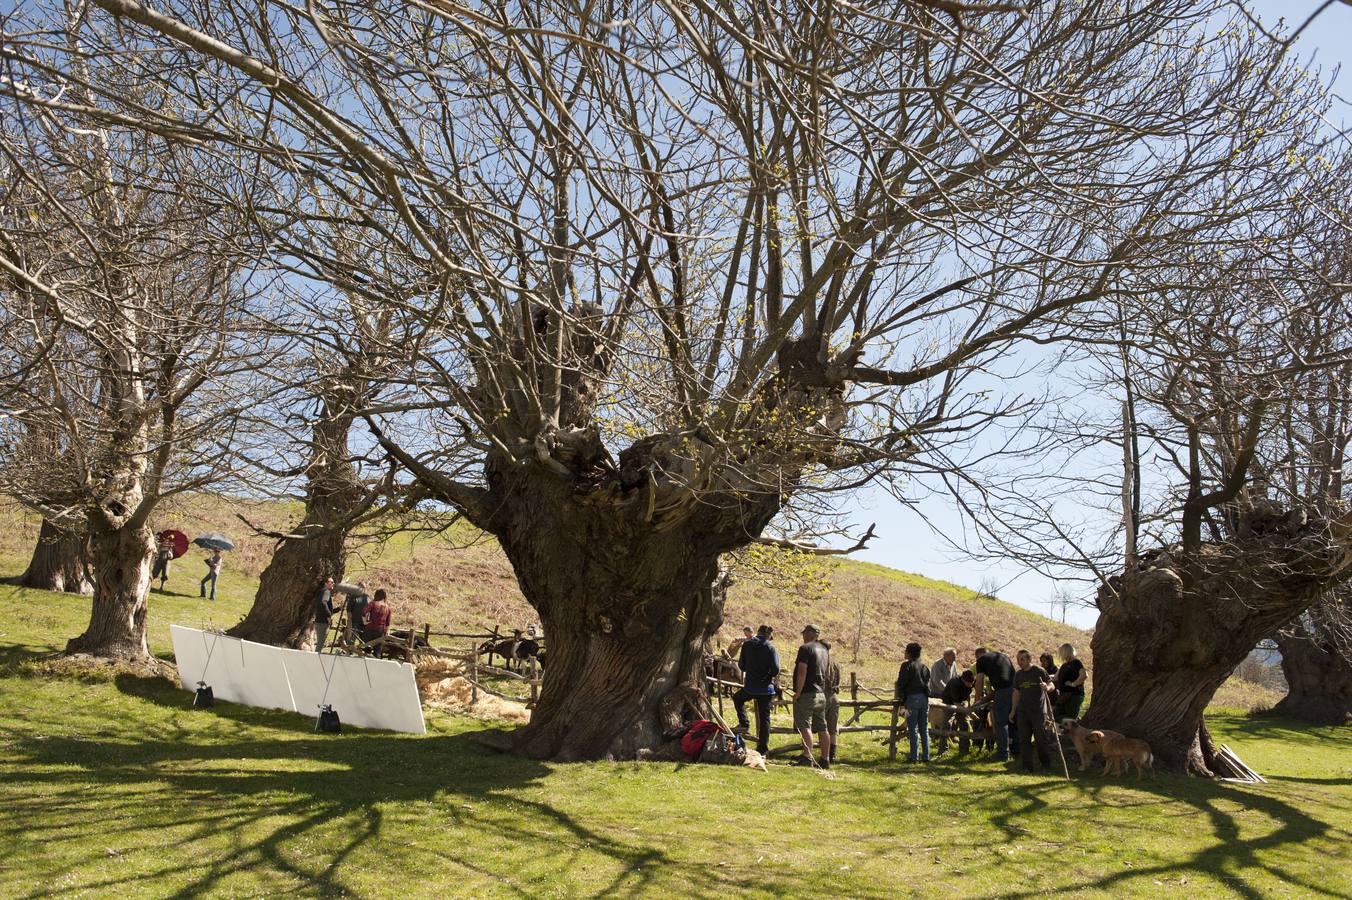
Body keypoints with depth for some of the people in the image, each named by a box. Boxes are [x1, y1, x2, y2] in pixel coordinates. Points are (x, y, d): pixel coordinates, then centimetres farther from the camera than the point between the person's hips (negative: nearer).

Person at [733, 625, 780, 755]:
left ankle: (744, 724, 17)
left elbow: (741, 665, 5)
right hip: (766, 688, -1)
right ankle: (763, 748, 9)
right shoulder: (771, 647, -7)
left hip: (750, 687, 1)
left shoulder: (747, 645, 0)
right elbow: (775, 670, -12)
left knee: (737, 698, 31)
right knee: (764, 718, 8)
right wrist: (768, 675, 9)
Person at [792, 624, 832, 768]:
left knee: (805, 726, -11)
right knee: (822, 728, 10)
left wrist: (798, 692, -16)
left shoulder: (805, 648, -11)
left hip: (807, 693, -8)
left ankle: (807, 757, -20)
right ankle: (825, 760, 14)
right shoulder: (825, 650, 15)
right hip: (821, 693, 8)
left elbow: (802, 672, -19)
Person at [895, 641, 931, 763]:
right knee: (924, 729, 10)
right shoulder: (924, 667, 12)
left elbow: (901, 683, -8)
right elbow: (927, 684, 12)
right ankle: (926, 756, 10)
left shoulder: (907, 666, -7)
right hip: (924, 698, 6)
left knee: (913, 729, -3)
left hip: (912, 698, -6)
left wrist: (900, 696, 4)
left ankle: (914, 756, -3)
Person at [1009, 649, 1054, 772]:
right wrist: (1013, 710, 17)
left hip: (1038, 711, -5)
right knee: (1024, 739, 3)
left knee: (1041, 738, -1)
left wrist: (1047, 687, -26)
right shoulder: (1018, 674, 11)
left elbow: (1051, 685, -2)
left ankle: (1046, 764, 16)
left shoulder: (1039, 671, -5)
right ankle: (1027, 766, 10)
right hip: (1023, 711, 5)